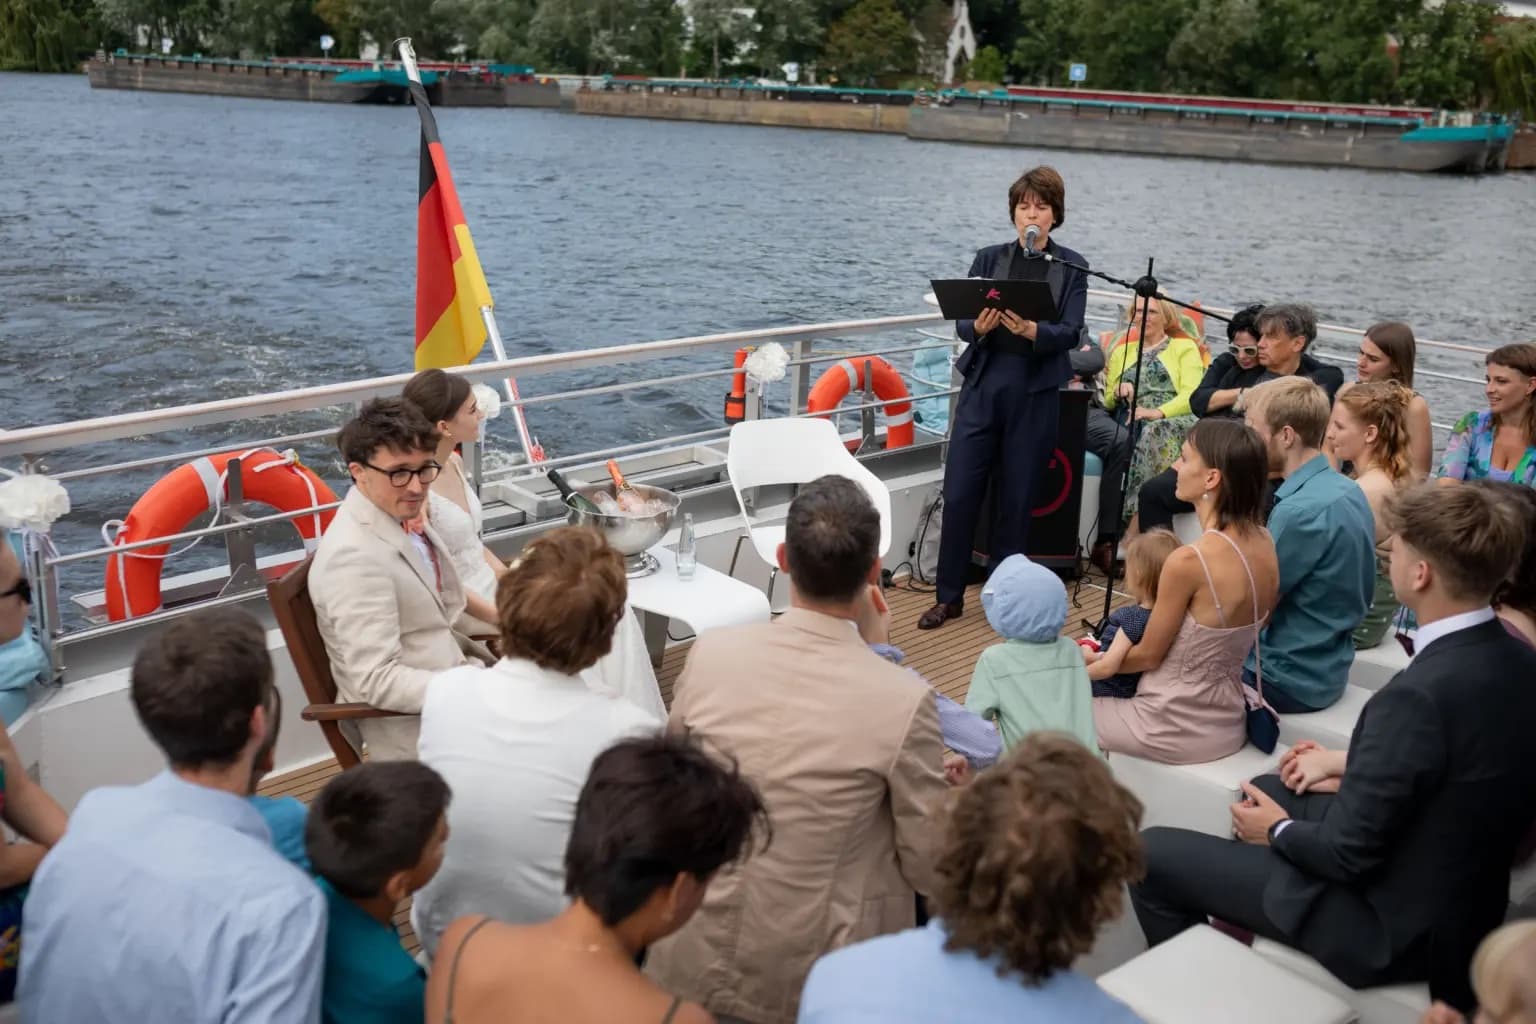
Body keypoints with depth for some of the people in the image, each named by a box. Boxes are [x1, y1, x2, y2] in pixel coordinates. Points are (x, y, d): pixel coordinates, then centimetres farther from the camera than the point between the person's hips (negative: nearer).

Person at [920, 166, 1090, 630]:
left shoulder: (1070, 266, 3)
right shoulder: (989, 259, 8)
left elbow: (1071, 333, -7)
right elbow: (962, 323, 1)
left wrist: (1032, 331, -27)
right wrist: (979, 327, -22)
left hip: (1035, 395, -1)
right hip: (982, 386, 1)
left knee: (1017, 497, 5)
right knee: (959, 491, -1)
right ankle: (949, 596, 11)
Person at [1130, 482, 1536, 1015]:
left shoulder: (1419, 694, -33)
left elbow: (1348, 854, -25)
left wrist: (1278, 830, -6)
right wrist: (1351, 764, 9)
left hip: (1391, 924, -9)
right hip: (1457, 899, 9)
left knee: (1151, 851, -2)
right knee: (1266, 790, 28)